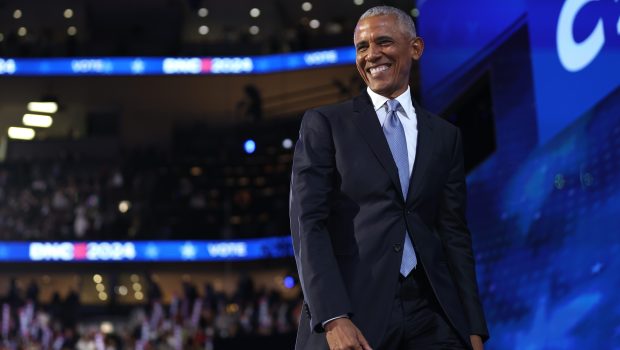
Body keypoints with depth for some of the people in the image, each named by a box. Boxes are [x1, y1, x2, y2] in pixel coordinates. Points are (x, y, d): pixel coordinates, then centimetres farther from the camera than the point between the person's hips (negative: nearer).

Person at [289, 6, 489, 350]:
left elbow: (454, 233, 12)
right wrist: (333, 319, -17)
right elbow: (308, 223, -5)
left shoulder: (445, 136, 13)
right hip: (351, 310, -2)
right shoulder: (324, 124, 3)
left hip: (431, 316, 3)